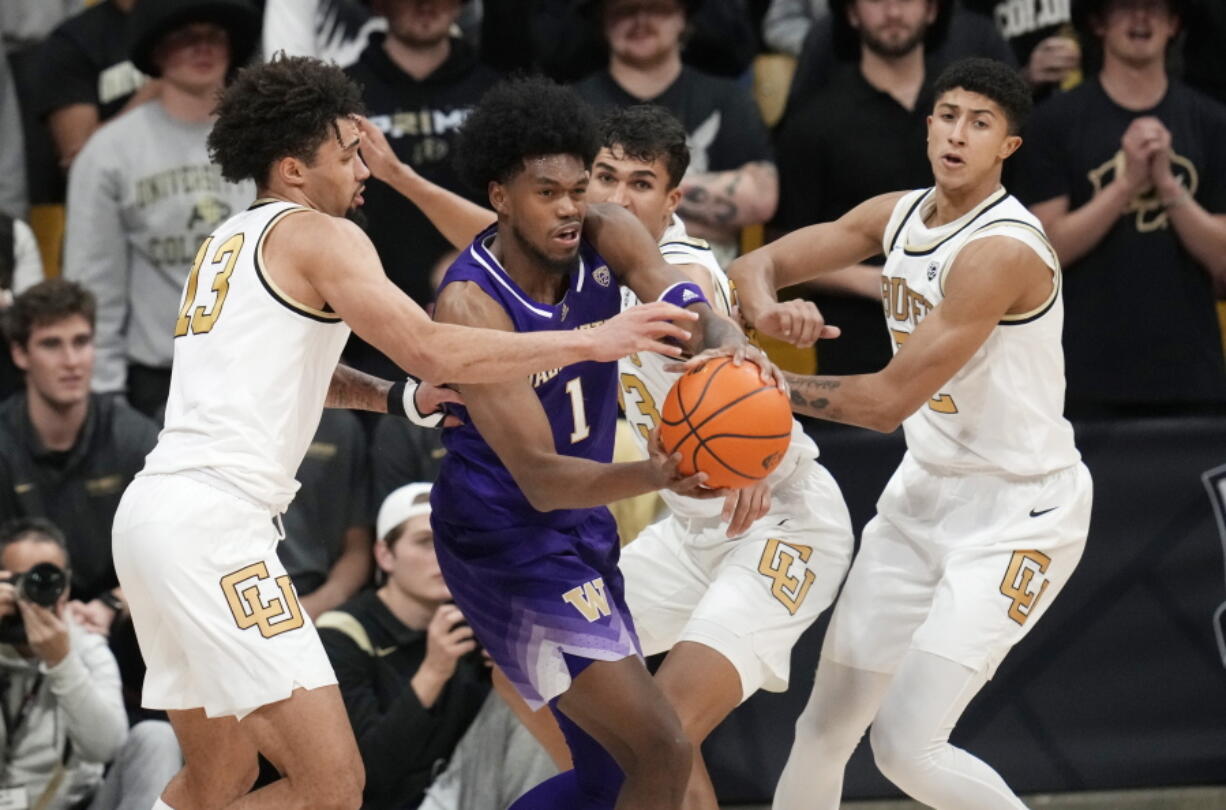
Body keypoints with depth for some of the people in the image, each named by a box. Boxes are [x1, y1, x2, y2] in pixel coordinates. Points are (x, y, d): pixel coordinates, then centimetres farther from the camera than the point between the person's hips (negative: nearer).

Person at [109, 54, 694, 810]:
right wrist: (594, 341, -10)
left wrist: (400, 399, 19)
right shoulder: (316, 236, -4)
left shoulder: (231, 241, 23)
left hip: (156, 509, 10)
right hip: (215, 521, -10)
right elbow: (433, 350, -14)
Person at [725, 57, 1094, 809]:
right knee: (825, 727, 8)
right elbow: (757, 266, 5)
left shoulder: (1003, 252, -24)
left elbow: (890, 400, -24)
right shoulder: (897, 215, 2)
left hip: (1018, 513, -8)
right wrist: (767, 312, -19)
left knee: (906, 745, -15)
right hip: (926, 493, 8)